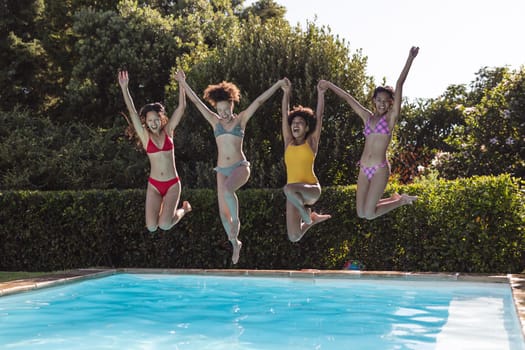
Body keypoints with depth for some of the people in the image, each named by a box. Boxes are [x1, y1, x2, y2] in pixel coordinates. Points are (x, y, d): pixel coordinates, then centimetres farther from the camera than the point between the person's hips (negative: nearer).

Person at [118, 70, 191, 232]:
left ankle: (184, 208, 21)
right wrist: (124, 88, -21)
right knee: (151, 227, -8)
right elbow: (132, 112, -11)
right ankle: (162, 206, 25)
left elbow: (181, 107, -5)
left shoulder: (167, 131, 1)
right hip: (154, 185, 1)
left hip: (172, 183, -1)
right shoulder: (145, 136, -1)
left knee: (164, 225, -12)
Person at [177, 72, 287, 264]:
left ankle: (236, 220, -11)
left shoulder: (241, 119, 4)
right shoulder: (215, 121, 10)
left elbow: (259, 100, 0)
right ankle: (235, 243, 21)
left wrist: (278, 84, -2)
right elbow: (196, 101, 11)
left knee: (227, 190, -35)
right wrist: (183, 83, 11)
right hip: (222, 169, 4)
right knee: (223, 211, 1)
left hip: (240, 167, -3)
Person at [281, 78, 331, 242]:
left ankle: (306, 213, -11)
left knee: (289, 189, -41)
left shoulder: (311, 142, 4)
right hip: (295, 193, 5)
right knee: (293, 237, -3)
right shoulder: (288, 142, 13)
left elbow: (319, 116, 0)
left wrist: (321, 94, -4)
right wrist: (286, 92, 6)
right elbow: (285, 114, 10)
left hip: (311, 189, -5)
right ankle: (312, 219, 29)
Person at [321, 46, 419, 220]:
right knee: (361, 213, 4)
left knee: (369, 214, -11)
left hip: (379, 169, -6)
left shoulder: (391, 117, 0)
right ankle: (394, 199, 28)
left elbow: (399, 85, -7)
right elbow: (348, 98, 19)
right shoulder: (367, 117, 13)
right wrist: (329, 85, 20)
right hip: (364, 169, 6)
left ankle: (401, 201, 14)